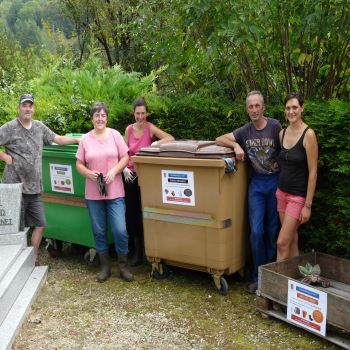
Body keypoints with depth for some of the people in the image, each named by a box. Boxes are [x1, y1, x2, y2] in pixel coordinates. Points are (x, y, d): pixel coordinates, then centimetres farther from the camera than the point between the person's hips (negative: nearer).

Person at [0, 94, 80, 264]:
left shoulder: (39, 127, 10)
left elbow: (58, 139, 19)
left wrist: (79, 140, 15)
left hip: (34, 187, 6)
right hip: (15, 187, -6)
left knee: (40, 224, 10)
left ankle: (33, 259, 24)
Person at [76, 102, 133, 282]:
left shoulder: (114, 135, 1)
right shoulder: (85, 139, 3)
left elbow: (125, 157, 1)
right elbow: (79, 164, 6)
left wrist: (114, 171, -14)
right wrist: (89, 173, -13)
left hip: (115, 192, -1)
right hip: (93, 193, 2)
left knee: (120, 230, -5)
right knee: (99, 231, 9)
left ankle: (123, 266, 15)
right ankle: (105, 267, 25)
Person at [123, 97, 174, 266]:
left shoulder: (150, 128, -8)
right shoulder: (129, 129, 4)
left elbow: (170, 138, -21)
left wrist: (154, 144, -32)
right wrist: (124, 168, -6)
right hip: (130, 175, 4)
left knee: (142, 212, 3)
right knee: (130, 212, 8)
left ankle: (142, 249, 19)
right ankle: (135, 250, 22)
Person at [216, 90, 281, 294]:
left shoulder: (275, 127, -7)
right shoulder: (245, 131, 4)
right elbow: (220, 139, 5)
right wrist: (236, 145, -12)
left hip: (275, 182, -2)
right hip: (256, 183, 2)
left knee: (273, 231, 6)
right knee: (257, 232, -2)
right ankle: (258, 276, 11)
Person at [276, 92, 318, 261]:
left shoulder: (308, 134, -15)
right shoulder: (282, 133, 5)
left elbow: (313, 172, -15)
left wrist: (308, 205, -15)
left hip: (298, 196, -6)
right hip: (282, 192, 6)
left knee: (282, 243, -5)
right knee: (291, 240, 12)